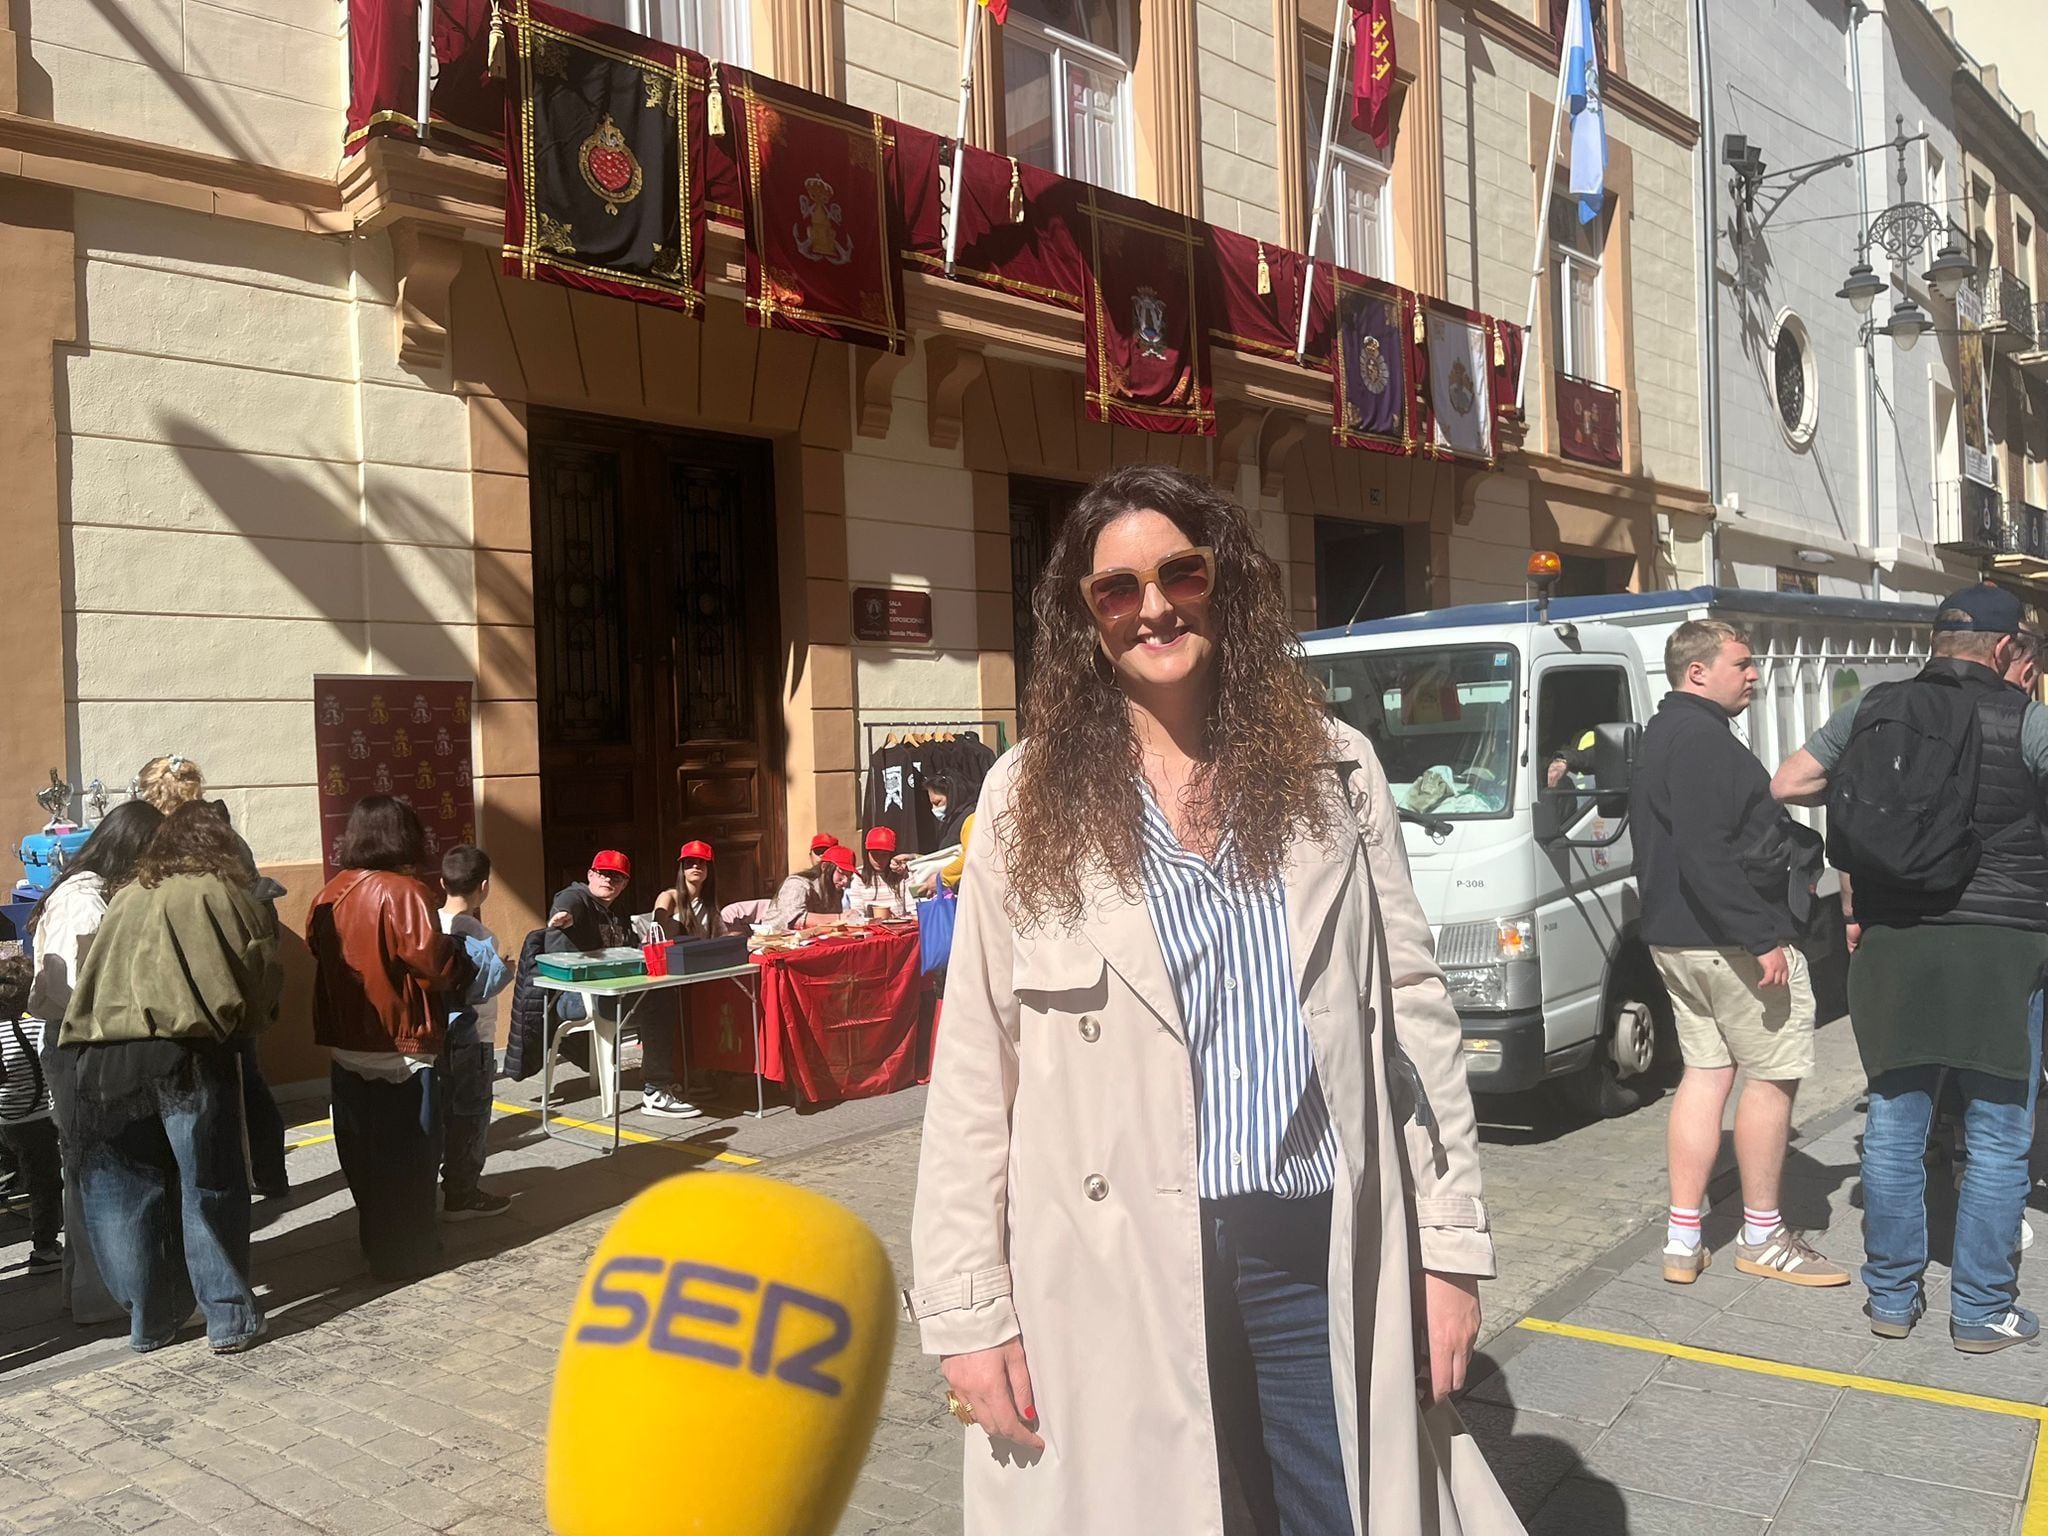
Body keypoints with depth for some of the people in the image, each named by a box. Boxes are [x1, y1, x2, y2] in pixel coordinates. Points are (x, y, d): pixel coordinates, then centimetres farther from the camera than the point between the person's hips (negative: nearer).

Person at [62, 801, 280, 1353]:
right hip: (188, 1052, -4)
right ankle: (230, 1318, 7)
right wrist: (247, 1018, 22)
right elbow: (262, 969, 4)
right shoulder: (220, 892, 4)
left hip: (107, 1055, 4)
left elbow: (96, 974, 15)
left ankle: (149, 1321, 21)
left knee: (127, 1191, 13)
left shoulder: (126, 897, 15)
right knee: (210, 1187, 4)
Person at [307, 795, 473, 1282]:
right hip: (402, 1050, -6)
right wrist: (463, 966, -3)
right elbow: (434, 964, -23)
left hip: (348, 1047, 7)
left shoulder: (329, 894, 1)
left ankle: (375, 1242, 31)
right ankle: (406, 1253, 14)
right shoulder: (402, 891, -19)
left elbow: (319, 949, 10)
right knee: (407, 1156, 6)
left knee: (364, 1154, 18)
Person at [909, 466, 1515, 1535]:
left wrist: (1452, 1244, 3)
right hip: (1115, 1267, -1)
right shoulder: (1030, 799, -2)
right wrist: (966, 1306, -3)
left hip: (1322, 1247, 2)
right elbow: (973, 1071, -2)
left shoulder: (1334, 768, 4)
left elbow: (1414, 1012, 6)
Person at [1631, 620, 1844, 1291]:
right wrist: (1763, 939, -25)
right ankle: (1762, 1237, 13)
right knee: (1772, 1077, 2)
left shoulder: (1662, 735, 17)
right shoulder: (1702, 738, -17)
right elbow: (1708, 855, -26)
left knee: (1704, 1074, 12)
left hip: (1674, 936, 10)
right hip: (1731, 940, -10)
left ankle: (1683, 1241, 14)